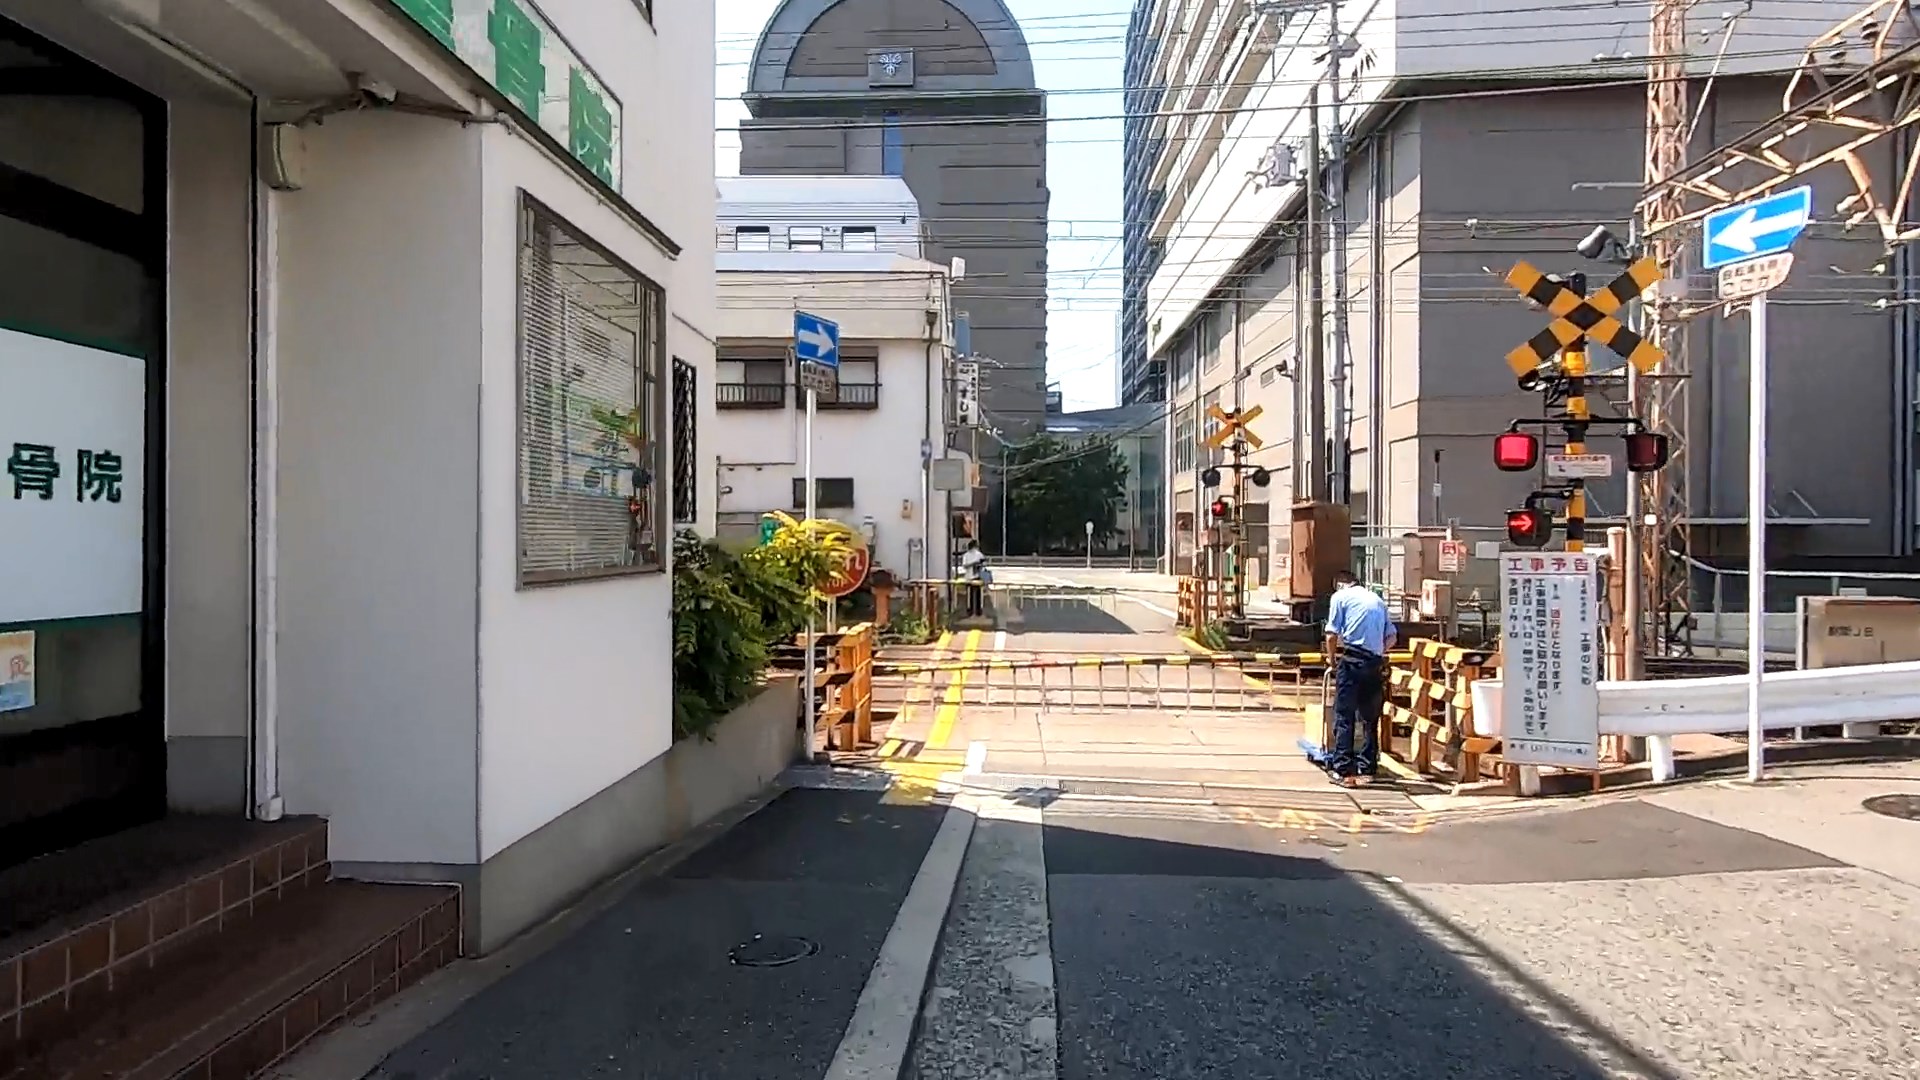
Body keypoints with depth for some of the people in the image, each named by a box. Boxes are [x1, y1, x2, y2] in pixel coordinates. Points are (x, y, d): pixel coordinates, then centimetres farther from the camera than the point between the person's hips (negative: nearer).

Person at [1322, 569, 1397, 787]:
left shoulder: (1340, 596, 6)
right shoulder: (1377, 599, 21)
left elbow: (1332, 635, -2)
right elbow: (1392, 636, 16)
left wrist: (1333, 660, 12)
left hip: (1351, 661, -5)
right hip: (1375, 664, 5)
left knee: (1344, 717, -1)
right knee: (1370, 718, 13)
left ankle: (1344, 771, -4)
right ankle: (1367, 769, 16)